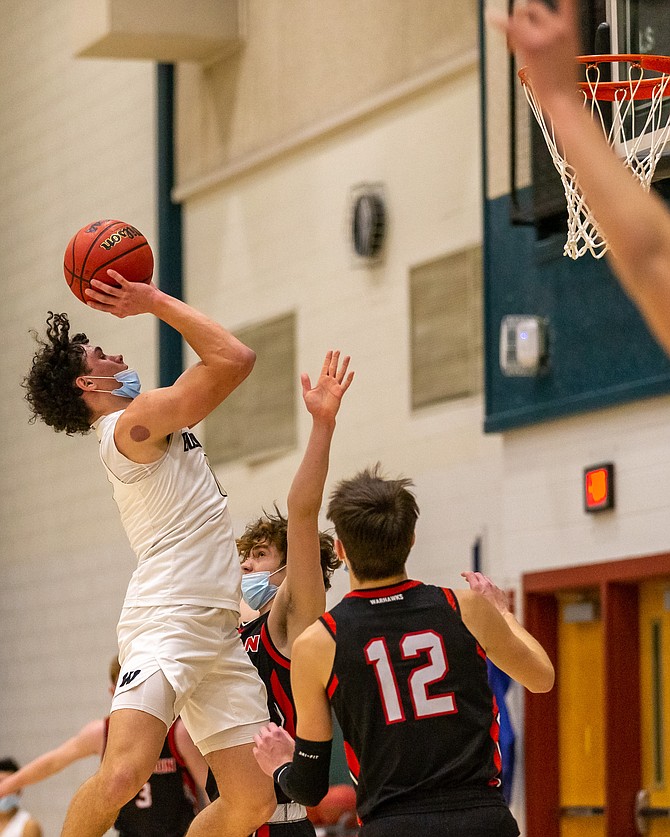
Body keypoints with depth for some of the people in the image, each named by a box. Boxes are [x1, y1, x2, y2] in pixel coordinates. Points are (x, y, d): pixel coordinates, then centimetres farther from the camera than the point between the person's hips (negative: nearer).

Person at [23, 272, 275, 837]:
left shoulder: (138, 424, 20)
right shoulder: (133, 423, -8)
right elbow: (235, 358, -12)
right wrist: (155, 302, -7)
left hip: (218, 632, 9)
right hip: (166, 623, -9)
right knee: (124, 774, -26)